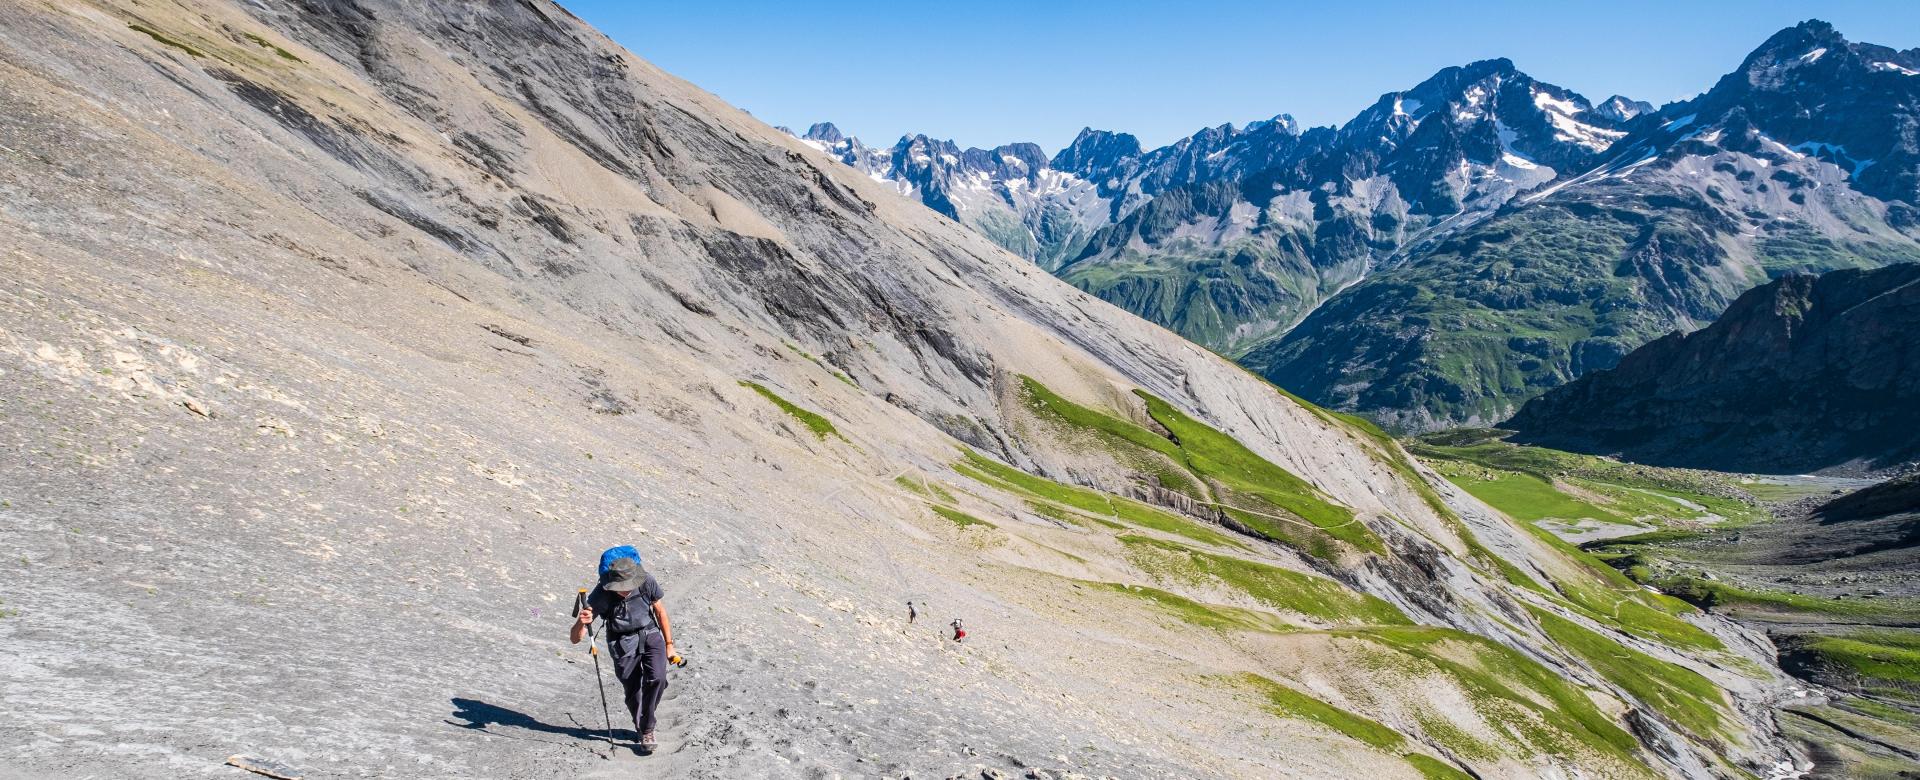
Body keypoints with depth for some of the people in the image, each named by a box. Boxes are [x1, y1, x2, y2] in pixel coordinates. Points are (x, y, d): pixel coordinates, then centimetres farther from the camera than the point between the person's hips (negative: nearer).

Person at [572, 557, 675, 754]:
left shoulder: (646, 582, -20)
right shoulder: (601, 595, -26)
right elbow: (574, 638, -25)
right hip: (623, 643, -1)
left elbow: (659, 610, 1)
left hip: (650, 634, 1)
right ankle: (643, 732, 27)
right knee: (633, 692, -1)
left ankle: (647, 730, -1)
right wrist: (581, 622, -48)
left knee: (657, 677, -20)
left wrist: (669, 645, 6)